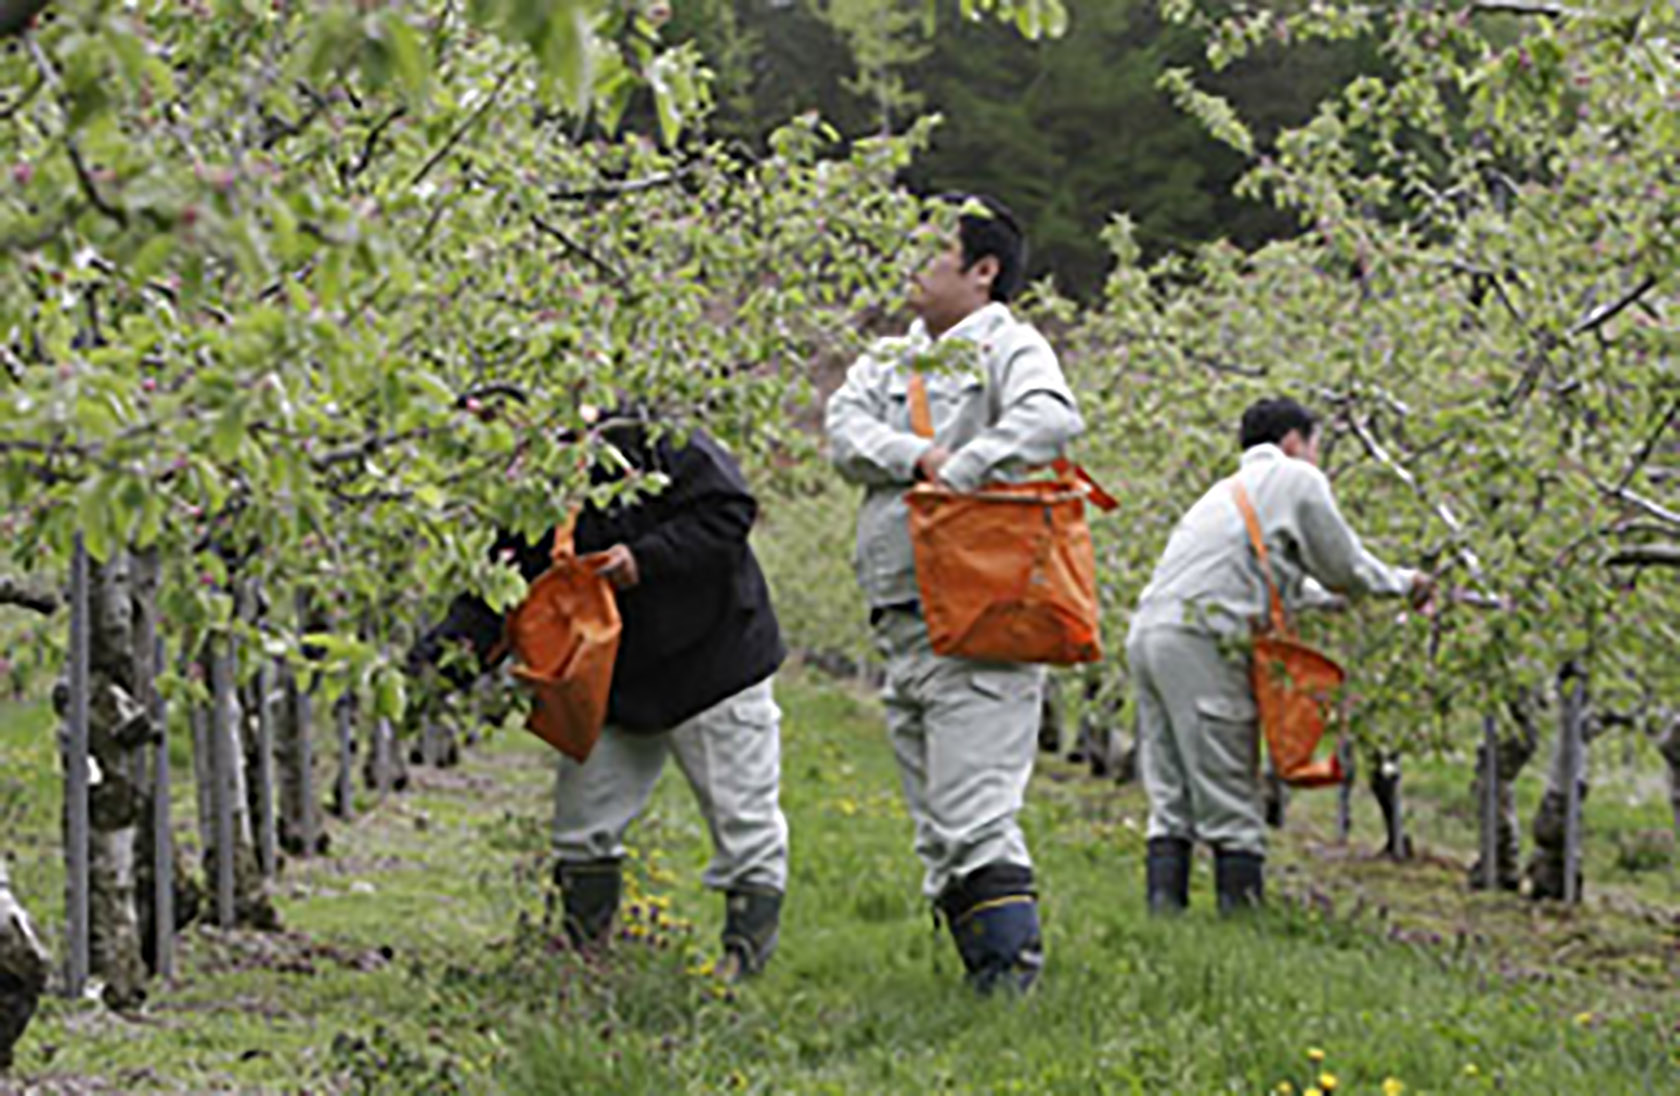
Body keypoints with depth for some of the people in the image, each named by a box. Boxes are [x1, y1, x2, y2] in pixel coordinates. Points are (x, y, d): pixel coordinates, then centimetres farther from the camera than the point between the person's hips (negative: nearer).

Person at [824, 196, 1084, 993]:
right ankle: (976, 960, 15)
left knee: (973, 815, -15)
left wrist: (959, 473, -23)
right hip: (902, 622, 8)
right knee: (934, 827, 9)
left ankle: (1013, 966, -13)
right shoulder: (887, 361, 20)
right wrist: (917, 457, -14)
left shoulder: (1010, 348, -1)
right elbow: (846, 430, 3)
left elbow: (1051, 419, -21)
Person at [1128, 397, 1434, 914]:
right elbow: (1344, 569, 8)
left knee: (1171, 801, 8)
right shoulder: (1297, 479, 6)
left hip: (1149, 634, 8)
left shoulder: (1234, 489, 31)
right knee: (1231, 807, -5)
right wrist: (1404, 583, 25)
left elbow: (1288, 588, 35)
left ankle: (1164, 915, 3)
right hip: (1200, 638, -8)